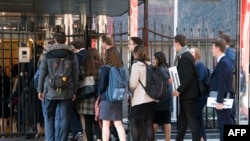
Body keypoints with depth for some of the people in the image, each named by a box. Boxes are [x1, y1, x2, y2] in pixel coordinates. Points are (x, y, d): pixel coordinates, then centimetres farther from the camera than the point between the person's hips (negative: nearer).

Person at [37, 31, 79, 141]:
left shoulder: (47, 55, 1)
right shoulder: (72, 55, 2)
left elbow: (42, 74, 2)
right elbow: (75, 75, 2)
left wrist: (40, 90, 7)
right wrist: (74, 91, 7)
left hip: (50, 92, 0)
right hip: (66, 93, 0)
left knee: (49, 117, 13)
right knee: (63, 119, 3)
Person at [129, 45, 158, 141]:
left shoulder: (136, 65, -12)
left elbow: (133, 84, -12)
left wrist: (131, 91, 8)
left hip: (139, 99, -6)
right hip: (151, 99, 6)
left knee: (134, 123, 4)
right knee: (149, 123, 9)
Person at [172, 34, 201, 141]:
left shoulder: (186, 57, -18)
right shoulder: (185, 56, 12)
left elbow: (188, 77, -23)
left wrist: (179, 90, -19)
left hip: (188, 94, -10)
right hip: (185, 94, 10)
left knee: (192, 120, -4)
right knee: (181, 121, 15)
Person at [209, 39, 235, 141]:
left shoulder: (222, 63, -17)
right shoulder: (225, 61, 14)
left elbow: (222, 84, -22)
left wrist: (219, 101, -23)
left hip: (223, 99, -10)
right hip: (225, 98, 10)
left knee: (224, 125, -5)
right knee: (226, 124, 13)